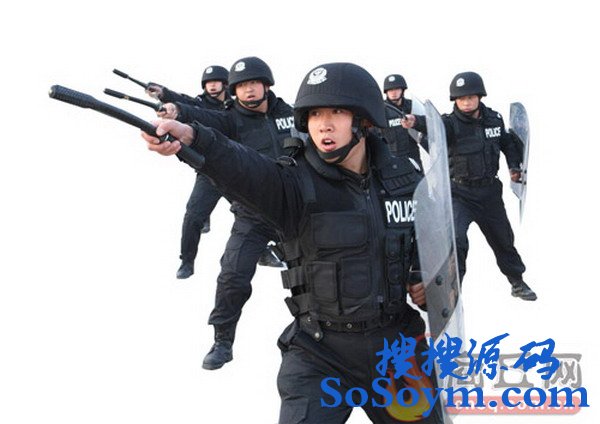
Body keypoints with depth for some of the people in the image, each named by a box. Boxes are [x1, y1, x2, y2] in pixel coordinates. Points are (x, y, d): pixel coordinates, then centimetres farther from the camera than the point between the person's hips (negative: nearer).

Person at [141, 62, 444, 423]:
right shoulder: (297, 184, -14)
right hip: (321, 354, -3)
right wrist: (192, 137, -55)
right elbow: (244, 168, -36)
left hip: (397, 346, 3)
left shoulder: (404, 178, -2)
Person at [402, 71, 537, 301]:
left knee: (503, 238, 19)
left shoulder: (494, 119, -4)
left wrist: (514, 166, 4)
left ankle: (517, 283, 41)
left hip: (489, 191, 4)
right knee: (455, 239, -23)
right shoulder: (451, 123, -17)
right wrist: (416, 122, -62)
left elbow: (507, 142, 17)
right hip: (459, 193, -4)